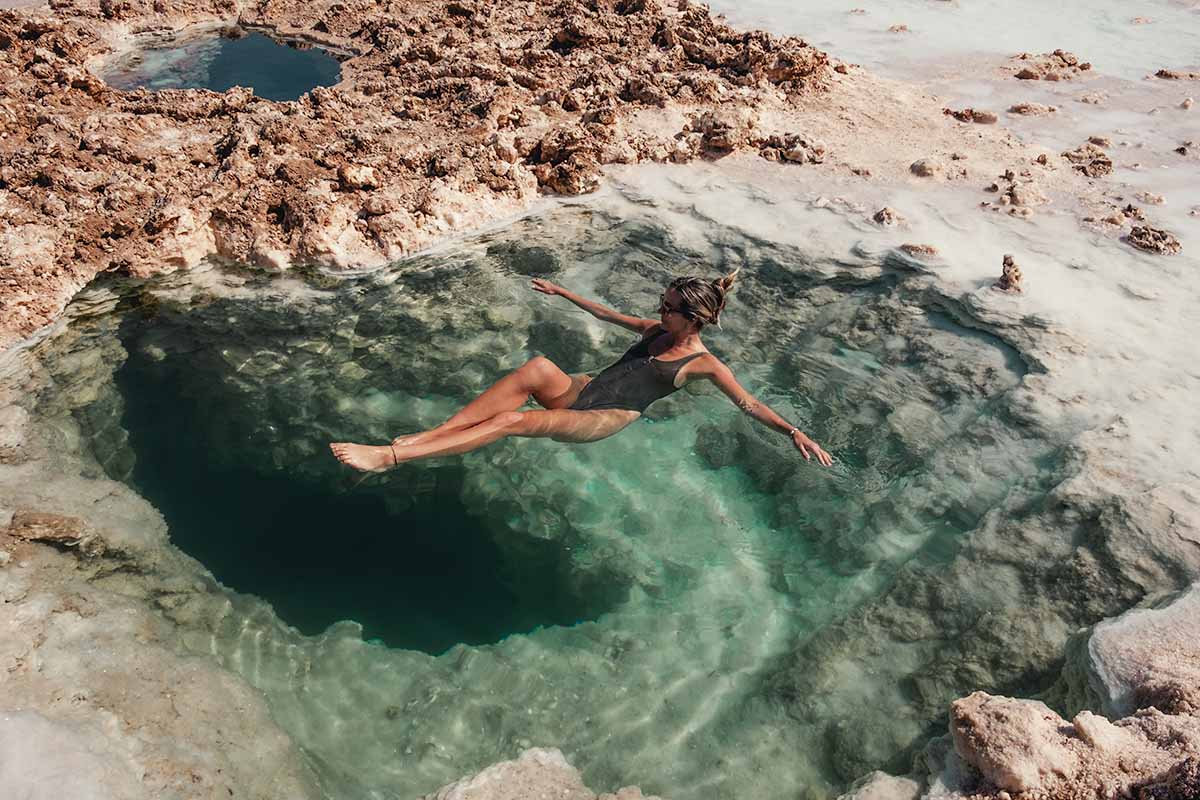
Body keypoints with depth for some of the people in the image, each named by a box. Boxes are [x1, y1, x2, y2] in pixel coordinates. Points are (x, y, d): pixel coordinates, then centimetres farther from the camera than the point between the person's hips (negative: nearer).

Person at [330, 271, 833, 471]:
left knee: (517, 420, -29)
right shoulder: (656, 332, 20)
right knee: (538, 366, -30)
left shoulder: (702, 364, 1)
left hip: (605, 420, -6)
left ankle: (390, 457, -33)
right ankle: (423, 436, -34)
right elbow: (607, 315, 31)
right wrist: (564, 293, 36)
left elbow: (749, 405, -3)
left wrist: (795, 433, -14)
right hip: (581, 392, 6)